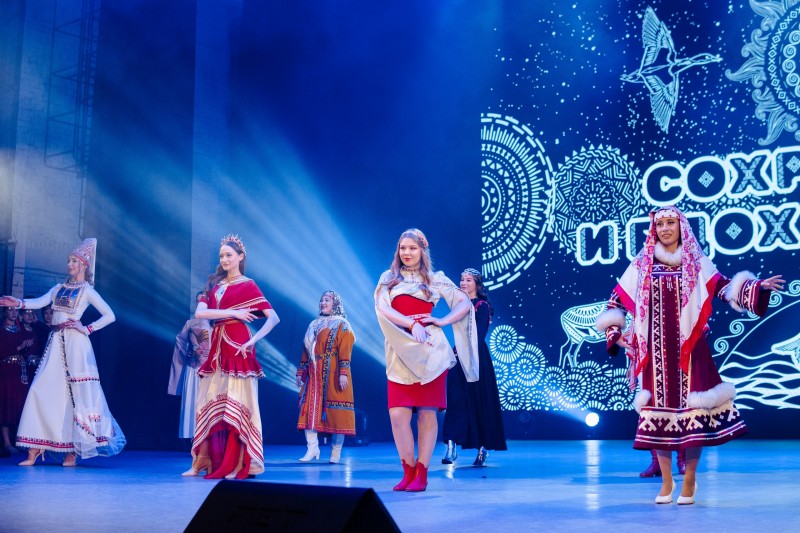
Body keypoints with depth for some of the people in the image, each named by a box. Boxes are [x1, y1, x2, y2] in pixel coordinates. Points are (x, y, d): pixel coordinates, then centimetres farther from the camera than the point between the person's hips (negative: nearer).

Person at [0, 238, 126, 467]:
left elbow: (110, 315, -2)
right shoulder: (59, 288, 16)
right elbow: (40, 302, 2)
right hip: (56, 343, 5)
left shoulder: (87, 291, 2)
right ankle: (34, 452, 1)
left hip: (75, 344, -5)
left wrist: (87, 329, -8)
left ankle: (74, 450, 3)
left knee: (77, 394, -3)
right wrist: (19, 303, -14)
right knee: (42, 390, -2)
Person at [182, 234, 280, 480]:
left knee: (236, 405, -5)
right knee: (210, 405, 6)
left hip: (237, 347, -5)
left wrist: (253, 341, -17)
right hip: (217, 347, 6)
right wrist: (232, 313, -12)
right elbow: (199, 313, -3)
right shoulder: (214, 284, 14)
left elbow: (274, 318, -9)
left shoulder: (248, 285, 0)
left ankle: (238, 464, -1)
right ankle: (201, 463, 9)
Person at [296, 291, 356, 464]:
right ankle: (312, 448, 1)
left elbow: (345, 351, -11)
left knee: (335, 412, -4)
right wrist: (301, 371, 13)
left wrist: (343, 373, -20)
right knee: (310, 409, -1)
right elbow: (306, 350, 19)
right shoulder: (314, 325, 20)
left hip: (332, 375, -6)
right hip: (313, 375, 6)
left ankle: (335, 452, 2)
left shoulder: (342, 326, 0)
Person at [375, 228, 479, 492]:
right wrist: (411, 324, -16)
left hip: (430, 351, -2)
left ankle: (421, 474, 4)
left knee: (426, 413, -2)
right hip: (400, 351, 2)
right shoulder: (388, 278, 13)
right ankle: (408, 472, 6)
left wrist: (441, 321, -6)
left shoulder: (436, 279, 10)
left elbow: (465, 304, 8)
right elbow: (382, 307, -3)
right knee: (398, 414, -7)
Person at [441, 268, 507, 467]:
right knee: (456, 399, -7)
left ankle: (483, 447, 12)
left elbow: (480, 334, -14)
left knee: (479, 401, 2)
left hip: (476, 358, -5)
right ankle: (451, 445, -15)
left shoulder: (482, 306, -3)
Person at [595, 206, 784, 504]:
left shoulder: (697, 263, 7)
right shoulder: (642, 265, 8)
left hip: (689, 349, -1)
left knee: (693, 410, -4)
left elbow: (726, 288, -1)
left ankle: (689, 482, 10)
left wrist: (759, 287, -14)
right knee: (659, 408, 2)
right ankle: (666, 483, 15)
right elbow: (616, 302, 11)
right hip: (656, 351, 1)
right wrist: (617, 336, 3)